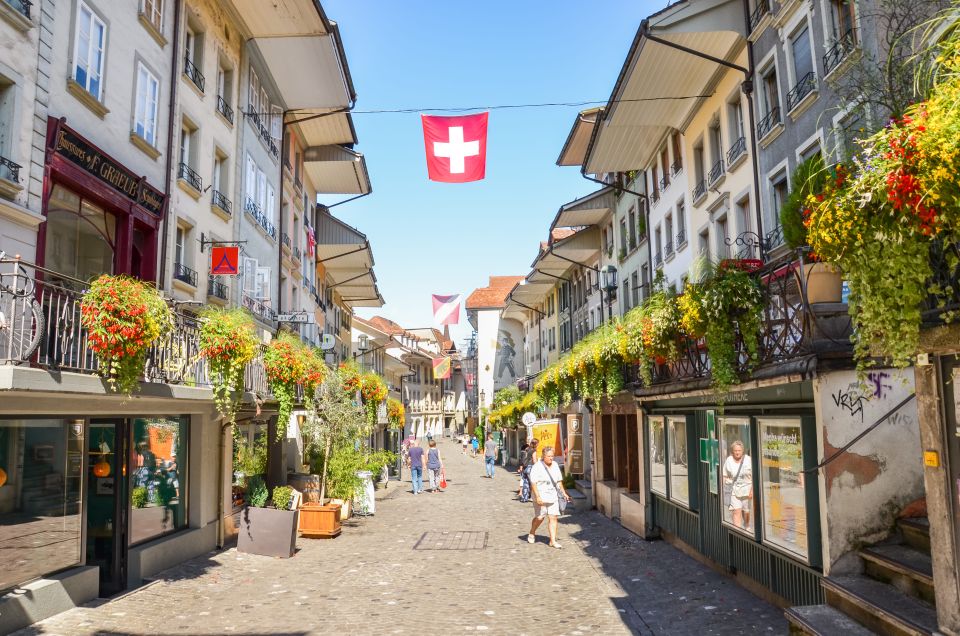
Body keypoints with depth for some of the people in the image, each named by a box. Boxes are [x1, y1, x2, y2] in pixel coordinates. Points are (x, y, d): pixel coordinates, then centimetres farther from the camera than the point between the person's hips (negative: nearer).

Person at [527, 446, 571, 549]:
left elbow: (559, 481, 21)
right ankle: (531, 534, 29)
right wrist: (537, 496, -21)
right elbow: (533, 483, -14)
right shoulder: (537, 466, -10)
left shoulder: (555, 465, 10)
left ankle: (553, 541, 2)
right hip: (541, 496, -5)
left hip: (553, 496, 5)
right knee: (539, 517, 2)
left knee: (553, 517, -2)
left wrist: (564, 493, 20)